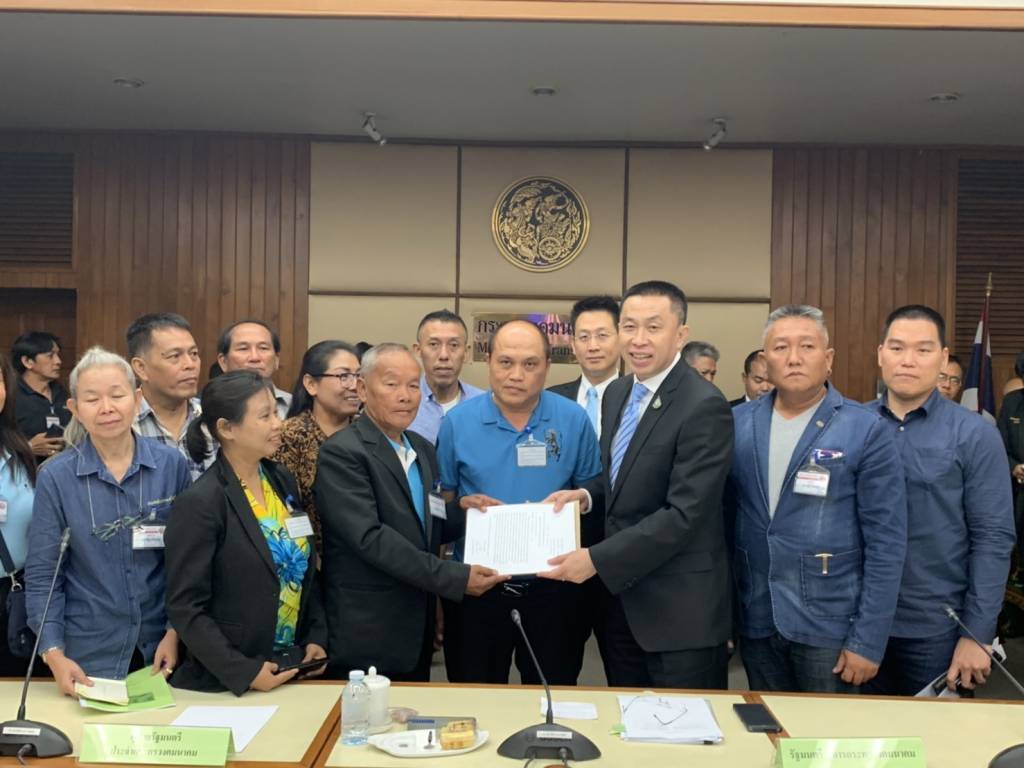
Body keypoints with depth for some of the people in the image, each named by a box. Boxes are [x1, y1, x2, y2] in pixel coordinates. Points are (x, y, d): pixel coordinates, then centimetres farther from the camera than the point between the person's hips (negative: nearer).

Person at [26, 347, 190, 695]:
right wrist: (54, 654, -14)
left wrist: (176, 631, -7)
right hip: (87, 657, -1)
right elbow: (42, 575, -5)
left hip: (162, 649, 1)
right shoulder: (55, 477, -7)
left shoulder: (171, 465, -4)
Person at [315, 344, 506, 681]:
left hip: (416, 630, 7)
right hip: (366, 637, -7)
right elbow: (369, 537, -23)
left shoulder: (423, 449, 11)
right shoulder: (342, 452, -14)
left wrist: (466, 515, -3)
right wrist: (455, 577, -24)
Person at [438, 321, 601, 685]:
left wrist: (581, 501, -15)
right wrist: (463, 504, -15)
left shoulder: (574, 420, -2)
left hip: (552, 585, 0)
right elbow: (442, 498, 6)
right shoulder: (458, 422, -2)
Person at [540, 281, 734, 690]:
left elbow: (683, 513, -23)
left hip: (680, 608, -7)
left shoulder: (704, 407, -19)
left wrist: (598, 560, -23)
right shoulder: (617, 393, 7)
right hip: (620, 595, 8)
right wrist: (586, 494, -1)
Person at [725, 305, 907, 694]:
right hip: (755, 621, 3)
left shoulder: (865, 430, -9)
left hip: (830, 624, -3)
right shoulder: (737, 424, 2)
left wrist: (868, 640, -11)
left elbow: (886, 543, -9)